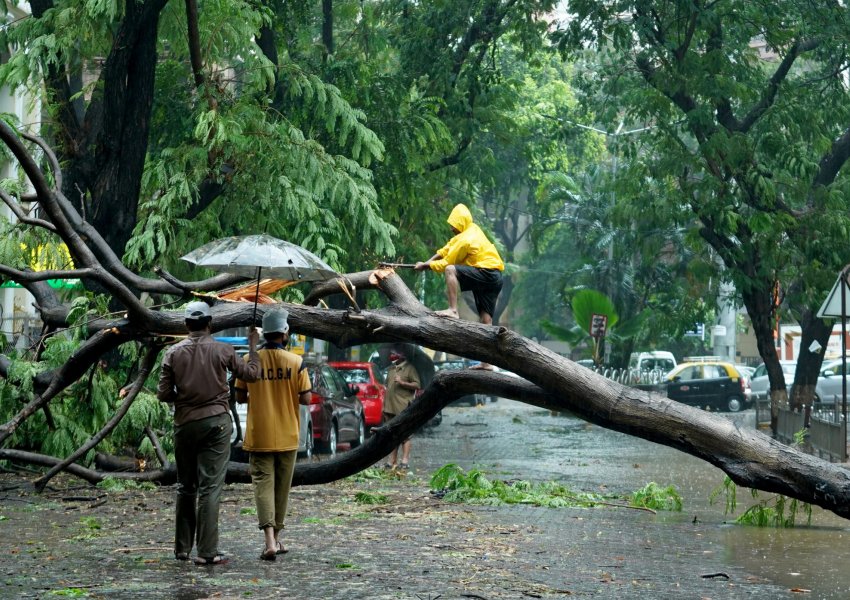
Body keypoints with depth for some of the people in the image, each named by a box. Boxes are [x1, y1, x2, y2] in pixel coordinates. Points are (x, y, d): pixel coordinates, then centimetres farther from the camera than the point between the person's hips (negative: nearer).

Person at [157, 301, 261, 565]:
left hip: (185, 424, 2)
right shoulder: (222, 350, -4)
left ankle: (182, 548, 20)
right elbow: (251, 373, 8)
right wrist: (253, 346, 21)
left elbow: (163, 394, -1)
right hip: (216, 422, -2)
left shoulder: (173, 353, -1)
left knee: (185, 487, 14)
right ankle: (207, 552, -9)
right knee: (210, 487, -5)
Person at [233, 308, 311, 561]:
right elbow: (306, 399, -8)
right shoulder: (296, 362, -8)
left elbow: (240, 397, 2)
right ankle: (275, 539, 25)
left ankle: (270, 541, -19)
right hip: (287, 436, 0)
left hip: (259, 437, 0)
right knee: (282, 487, 14)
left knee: (263, 485, -3)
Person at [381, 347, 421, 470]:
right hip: (390, 408, 7)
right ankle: (392, 461, 10)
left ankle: (405, 461, -10)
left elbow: (417, 385, -7)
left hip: (403, 408, -7)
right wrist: (384, 405, 19)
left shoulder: (409, 368, -1)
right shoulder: (391, 369, 20)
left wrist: (402, 382, -17)